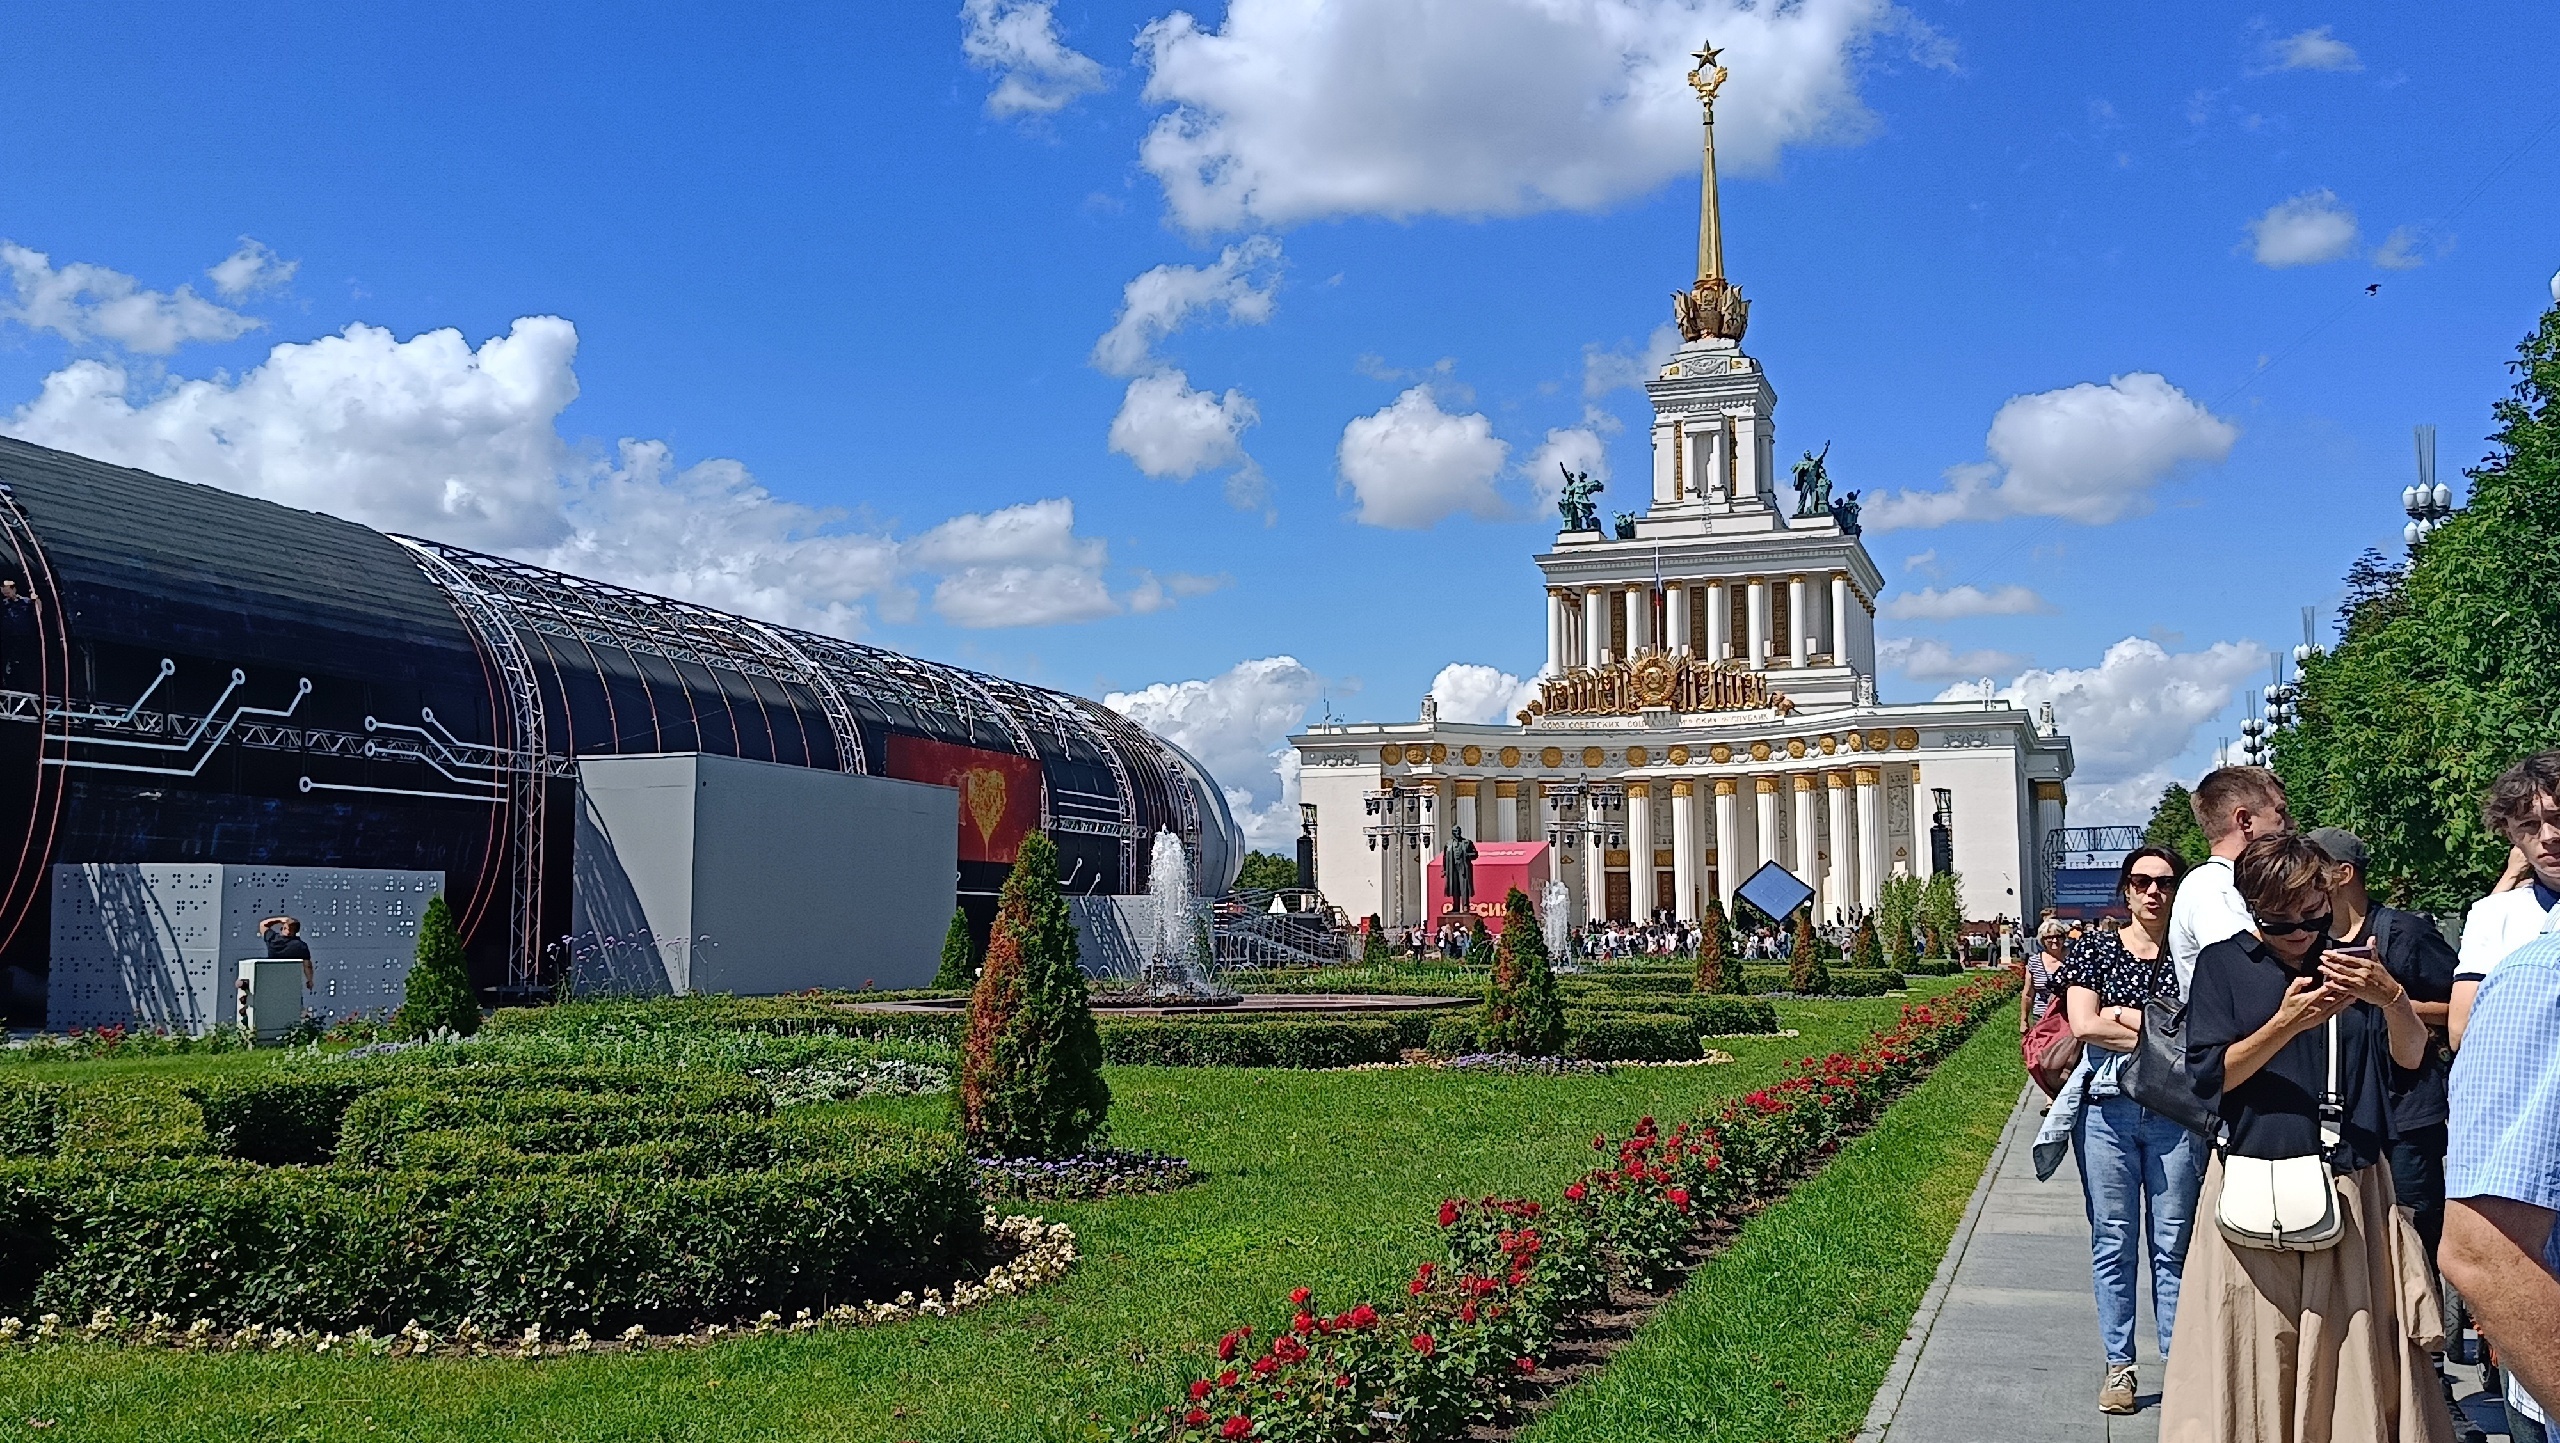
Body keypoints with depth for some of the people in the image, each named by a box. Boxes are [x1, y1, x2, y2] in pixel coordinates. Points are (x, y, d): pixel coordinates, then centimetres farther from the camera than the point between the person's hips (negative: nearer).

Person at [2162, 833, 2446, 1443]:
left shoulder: (2350, 965, 9)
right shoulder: (2222, 964, 1)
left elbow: (2410, 1058, -2)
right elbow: (2209, 1075, -6)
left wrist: (2391, 999, -21)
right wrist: (2286, 1024, -18)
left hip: (2352, 1192, 2)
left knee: (2356, 1357, 3)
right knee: (2251, 1363, 2)